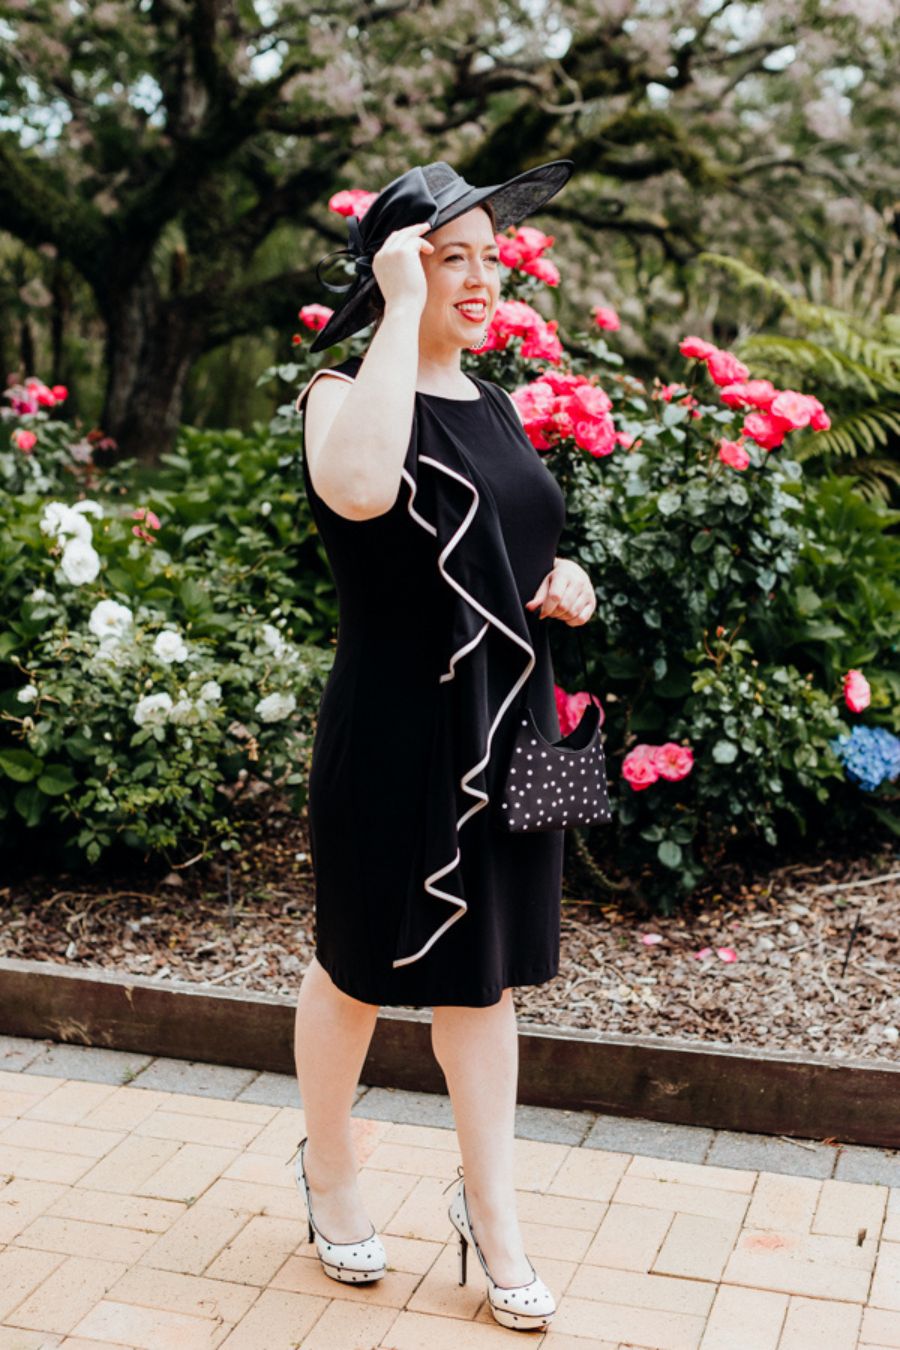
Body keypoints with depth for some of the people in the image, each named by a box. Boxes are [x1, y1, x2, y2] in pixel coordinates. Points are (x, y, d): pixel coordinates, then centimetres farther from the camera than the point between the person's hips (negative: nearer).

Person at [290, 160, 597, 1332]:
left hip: (505, 728, 6)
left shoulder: (494, 405, 10)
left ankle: (492, 1211, 27)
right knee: (363, 967, 11)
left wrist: (564, 579, 2)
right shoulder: (345, 390, -11)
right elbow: (360, 489, -37)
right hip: (394, 734, -6)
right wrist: (403, 308, -28)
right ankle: (327, 1168, 36)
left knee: (483, 972, 14)